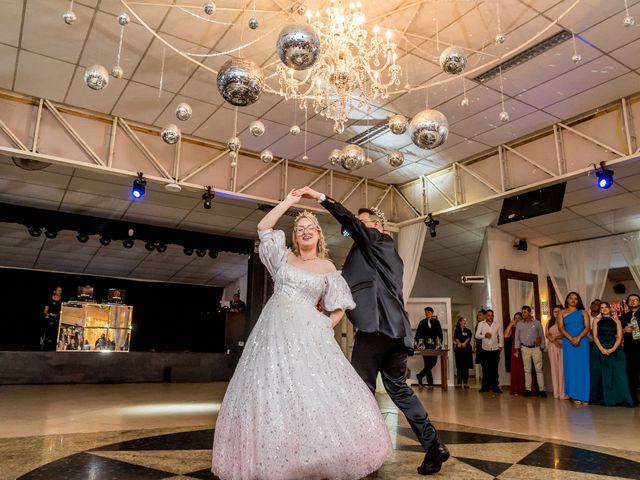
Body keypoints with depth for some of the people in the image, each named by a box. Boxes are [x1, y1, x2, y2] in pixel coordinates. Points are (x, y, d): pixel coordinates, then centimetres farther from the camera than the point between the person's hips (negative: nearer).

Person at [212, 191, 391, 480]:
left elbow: (339, 307, 10)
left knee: (319, 392, -10)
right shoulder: (284, 257, 13)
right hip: (275, 328, 2)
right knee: (272, 392, 0)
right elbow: (263, 227, 5)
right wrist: (289, 201, 8)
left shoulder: (327, 268, 8)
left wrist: (326, 327, -5)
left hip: (307, 332, -2)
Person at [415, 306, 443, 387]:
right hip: (425, 345, -2)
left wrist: (440, 342, -5)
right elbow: (418, 334, 5)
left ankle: (420, 375, 10)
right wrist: (418, 343, -6)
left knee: (433, 362, -4)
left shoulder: (436, 322, 9)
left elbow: (440, 332, 6)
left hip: (433, 344, 2)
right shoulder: (422, 322, 8)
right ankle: (430, 383, 1)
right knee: (428, 363, -5)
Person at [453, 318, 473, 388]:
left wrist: (464, 343, -19)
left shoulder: (468, 331, 12)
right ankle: (459, 383, 0)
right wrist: (459, 343, -22)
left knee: (466, 367, 0)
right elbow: (456, 338, -4)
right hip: (459, 350, -1)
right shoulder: (457, 330, 9)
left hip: (467, 349, 1)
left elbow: (469, 338, -3)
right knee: (459, 367, -2)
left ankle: (465, 383, 3)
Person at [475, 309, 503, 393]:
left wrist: (500, 346, 2)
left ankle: (495, 386, 9)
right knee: (485, 369, 4)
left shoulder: (497, 324, 4)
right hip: (485, 350, 0)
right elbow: (477, 335, -2)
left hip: (495, 350, 0)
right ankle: (485, 386, 12)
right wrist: (484, 335, -19)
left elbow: (500, 336, 9)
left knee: (494, 369, 1)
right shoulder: (481, 324, 1)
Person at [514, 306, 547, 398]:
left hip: (536, 348, -1)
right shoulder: (519, 324, 5)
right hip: (525, 348, 1)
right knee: (527, 370, 5)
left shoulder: (537, 323, 1)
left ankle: (542, 389, 0)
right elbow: (517, 337, 7)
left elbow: (542, 336, 5)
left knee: (539, 369, -3)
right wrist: (517, 350, 3)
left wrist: (542, 348, 2)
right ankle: (528, 389, 8)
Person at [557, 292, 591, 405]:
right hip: (568, 343, 0)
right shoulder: (562, 313, 11)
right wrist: (571, 339, -14)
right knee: (571, 368, 0)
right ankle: (575, 396, 4)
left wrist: (578, 338, -14)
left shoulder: (583, 312, 11)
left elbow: (587, 327, 1)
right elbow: (561, 327, 1)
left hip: (582, 342, 0)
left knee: (583, 368, -2)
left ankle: (584, 396, 0)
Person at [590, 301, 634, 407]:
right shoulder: (596, 321, 11)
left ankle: (618, 399, 0)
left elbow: (619, 337, 1)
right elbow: (595, 336, 2)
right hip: (600, 350, 0)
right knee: (600, 374, 0)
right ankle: (601, 399, 6)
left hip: (615, 350, 0)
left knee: (617, 375, -6)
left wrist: (612, 349, -14)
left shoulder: (616, 321, 10)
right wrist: (602, 349, -13)